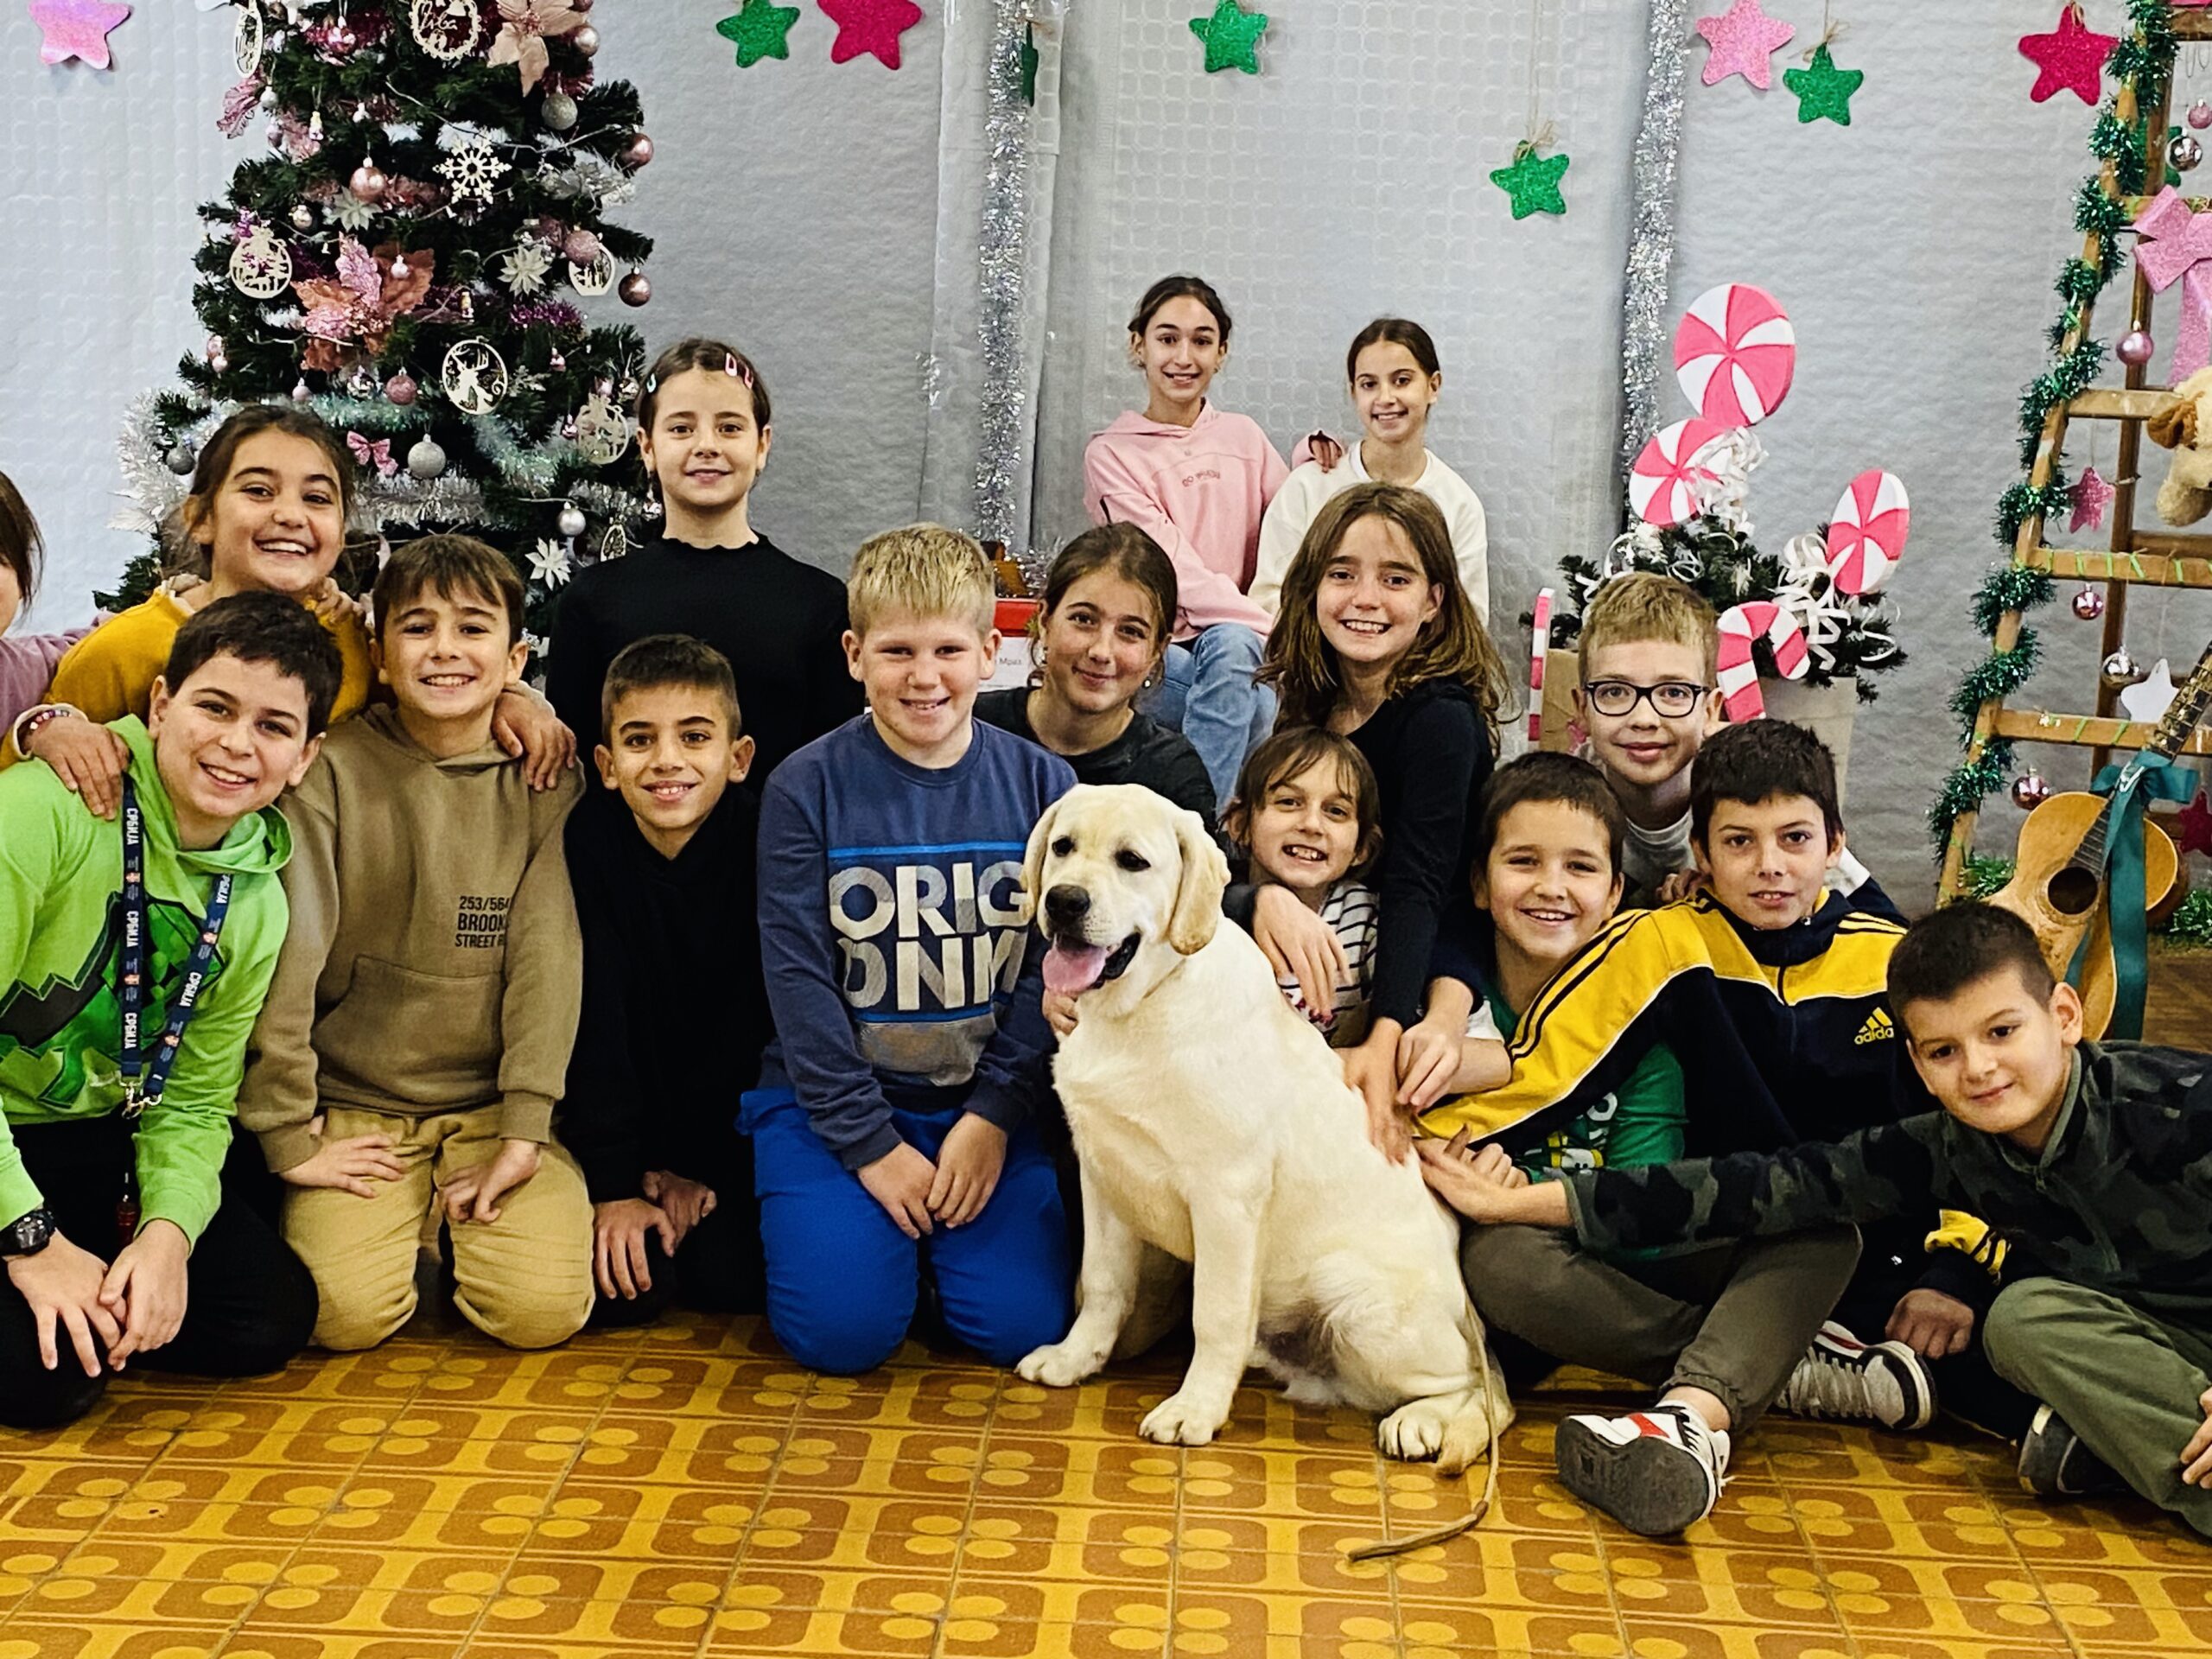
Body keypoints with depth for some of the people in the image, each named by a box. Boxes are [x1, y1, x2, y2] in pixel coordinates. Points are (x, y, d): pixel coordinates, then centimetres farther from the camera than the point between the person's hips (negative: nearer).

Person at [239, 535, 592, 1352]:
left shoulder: (544, 782, -1)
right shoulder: (331, 772, -6)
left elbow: (549, 955, -7)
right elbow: (283, 956, -9)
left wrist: (524, 1131, -15)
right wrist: (288, 1135, -11)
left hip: (491, 1102, 1)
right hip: (355, 1105, -1)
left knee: (543, 1307, -18)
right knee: (346, 1309, -22)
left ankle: (458, 1223, 15)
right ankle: (412, 1216, 13)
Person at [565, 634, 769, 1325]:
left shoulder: (764, 841, -14)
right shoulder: (586, 840, -14)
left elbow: (749, 1017, -11)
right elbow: (594, 1019, -16)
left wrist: (694, 1163, -10)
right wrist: (614, 1186, -18)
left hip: (732, 1119, 0)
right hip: (622, 1110, 0)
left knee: (737, 1280, -17)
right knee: (620, 1288, -17)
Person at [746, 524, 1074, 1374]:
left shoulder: (1042, 786, 0)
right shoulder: (808, 788, -6)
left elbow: (1054, 969, -1)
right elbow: (798, 977, -8)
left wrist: (992, 1116, -11)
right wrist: (872, 1144, -12)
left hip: (987, 1104, 2)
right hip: (831, 1100, -1)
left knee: (1023, 1325, -15)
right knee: (843, 1328, -18)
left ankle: (937, 1228, 16)